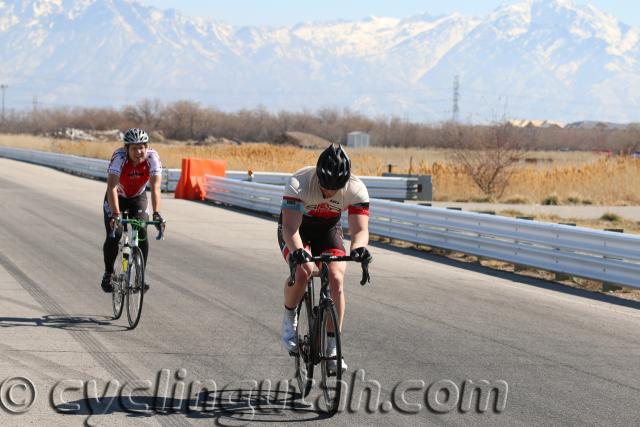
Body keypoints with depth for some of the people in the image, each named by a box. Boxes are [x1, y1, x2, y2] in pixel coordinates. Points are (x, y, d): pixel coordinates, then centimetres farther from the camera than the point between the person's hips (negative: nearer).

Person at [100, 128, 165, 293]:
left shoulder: (152, 157, -28)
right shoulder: (119, 157, -33)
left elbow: (155, 187, -35)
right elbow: (112, 187, -42)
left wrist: (156, 214, -48)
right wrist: (115, 214, -54)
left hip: (138, 198, 2)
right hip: (117, 197, -1)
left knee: (142, 234, -19)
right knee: (114, 234, -18)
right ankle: (108, 274, 3)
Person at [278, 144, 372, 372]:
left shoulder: (356, 189, -27)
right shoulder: (299, 183, -35)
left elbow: (360, 229, -31)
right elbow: (290, 228, -40)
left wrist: (359, 248, -54)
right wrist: (297, 251, -60)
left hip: (328, 229, 2)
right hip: (297, 228, -2)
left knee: (336, 279, -19)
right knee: (303, 269, -31)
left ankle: (332, 347, -8)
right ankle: (289, 319, -4)